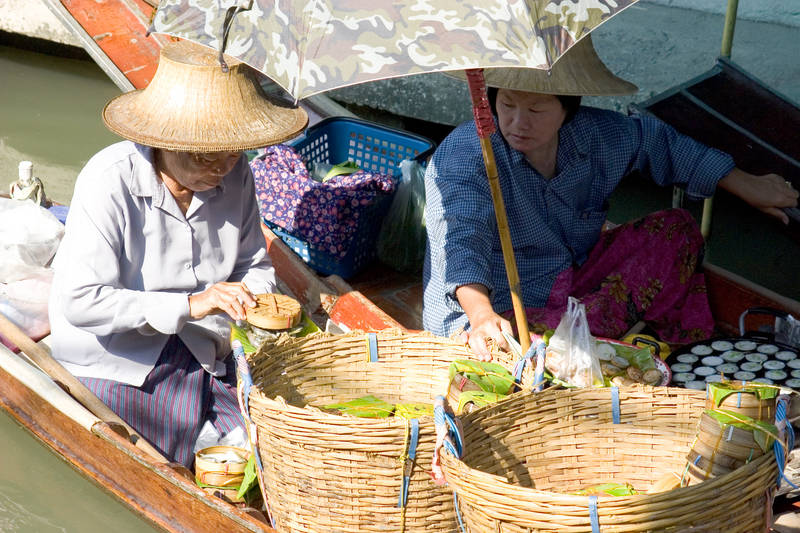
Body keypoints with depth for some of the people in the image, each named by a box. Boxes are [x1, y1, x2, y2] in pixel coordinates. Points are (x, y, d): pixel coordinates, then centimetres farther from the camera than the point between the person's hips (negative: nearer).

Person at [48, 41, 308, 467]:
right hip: (114, 358, -5)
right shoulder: (109, 182, -20)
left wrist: (257, 303, -12)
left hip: (202, 350, 5)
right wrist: (189, 305, -29)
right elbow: (81, 302, -25)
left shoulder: (234, 175, -3)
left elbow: (253, 264, 11)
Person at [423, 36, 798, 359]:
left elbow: (658, 143, 15)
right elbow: (461, 239, -37)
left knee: (677, 229, -3)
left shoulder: (597, 135, -4)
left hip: (576, 286, 7)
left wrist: (745, 185, 18)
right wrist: (481, 314, -56)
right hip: (494, 312, -7)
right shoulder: (462, 155, -22)